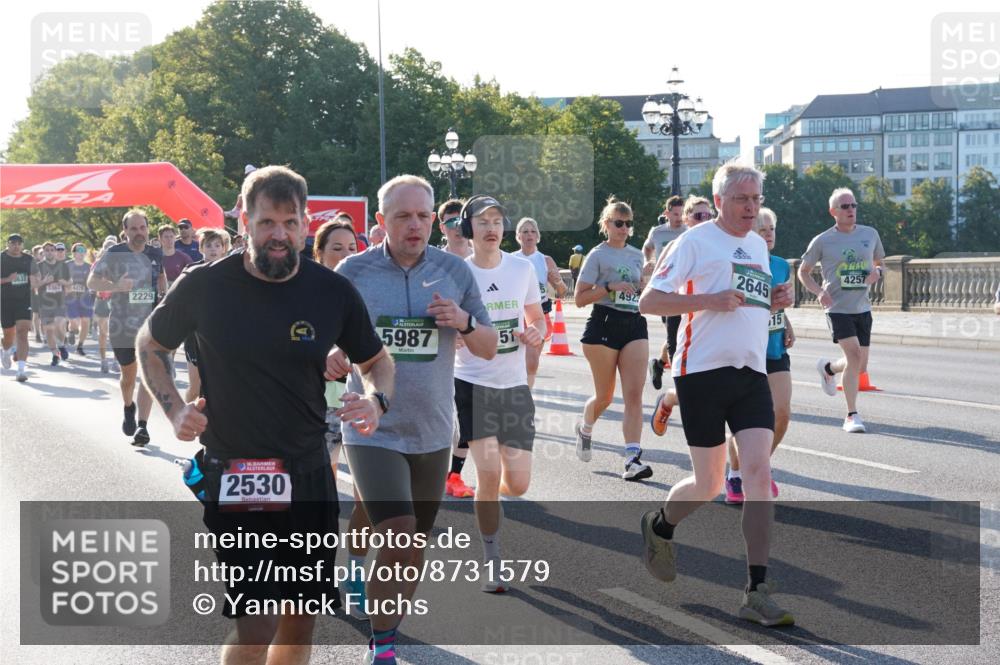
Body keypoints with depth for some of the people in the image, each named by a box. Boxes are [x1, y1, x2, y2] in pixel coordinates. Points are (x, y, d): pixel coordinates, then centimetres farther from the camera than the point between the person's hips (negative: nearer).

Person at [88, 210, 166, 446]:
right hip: (122, 325, -1)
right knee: (128, 374, 13)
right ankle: (128, 408, 44)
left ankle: (143, 425, -12)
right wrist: (116, 286, -24)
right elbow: (91, 282, -7)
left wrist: (163, 296, 11)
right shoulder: (114, 254, -5)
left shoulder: (156, 255, 3)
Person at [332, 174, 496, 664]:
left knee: (414, 548, 13)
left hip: (432, 434, 3)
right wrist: (334, 361, -17)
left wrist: (466, 323, -15)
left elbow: (489, 348, 6)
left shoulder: (455, 271, 1)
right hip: (373, 432, -3)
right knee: (398, 541, -17)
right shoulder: (353, 272, -4)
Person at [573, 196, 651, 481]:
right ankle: (585, 427, 39)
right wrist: (611, 287, -18)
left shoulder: (636, 255, 13)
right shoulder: (598, 255, -2)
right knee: (605, 396, 6)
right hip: (604, 324, -4)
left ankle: (633, 458, -15)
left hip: (635, 324, 4)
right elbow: (580, 298, -7)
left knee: (634, 394, -10)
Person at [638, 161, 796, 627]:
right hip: (704, 372, -5)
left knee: (759, 472, -9)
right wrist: (711, 300, -21)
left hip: (751, 373, 5)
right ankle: (659, 526, 36)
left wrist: (774, 301, 7)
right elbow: (648, 301, -10)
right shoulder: (696, 241, -5)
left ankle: (757, 593, -6)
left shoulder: (758, 245, 16)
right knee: (709, 483, 3)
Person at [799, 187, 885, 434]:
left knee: (860, 367, 7)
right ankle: (852, 416, -9)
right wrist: (819, 291, -11)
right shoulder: (822, 241, -4)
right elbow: (803, 271, 6)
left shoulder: (870, 234, 6)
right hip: (837, 309, -4)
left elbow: (878, 262, 20)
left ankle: (827, 368, 41)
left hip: (862, 308, 5)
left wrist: (877, 272, -4)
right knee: (854, 355, -20)